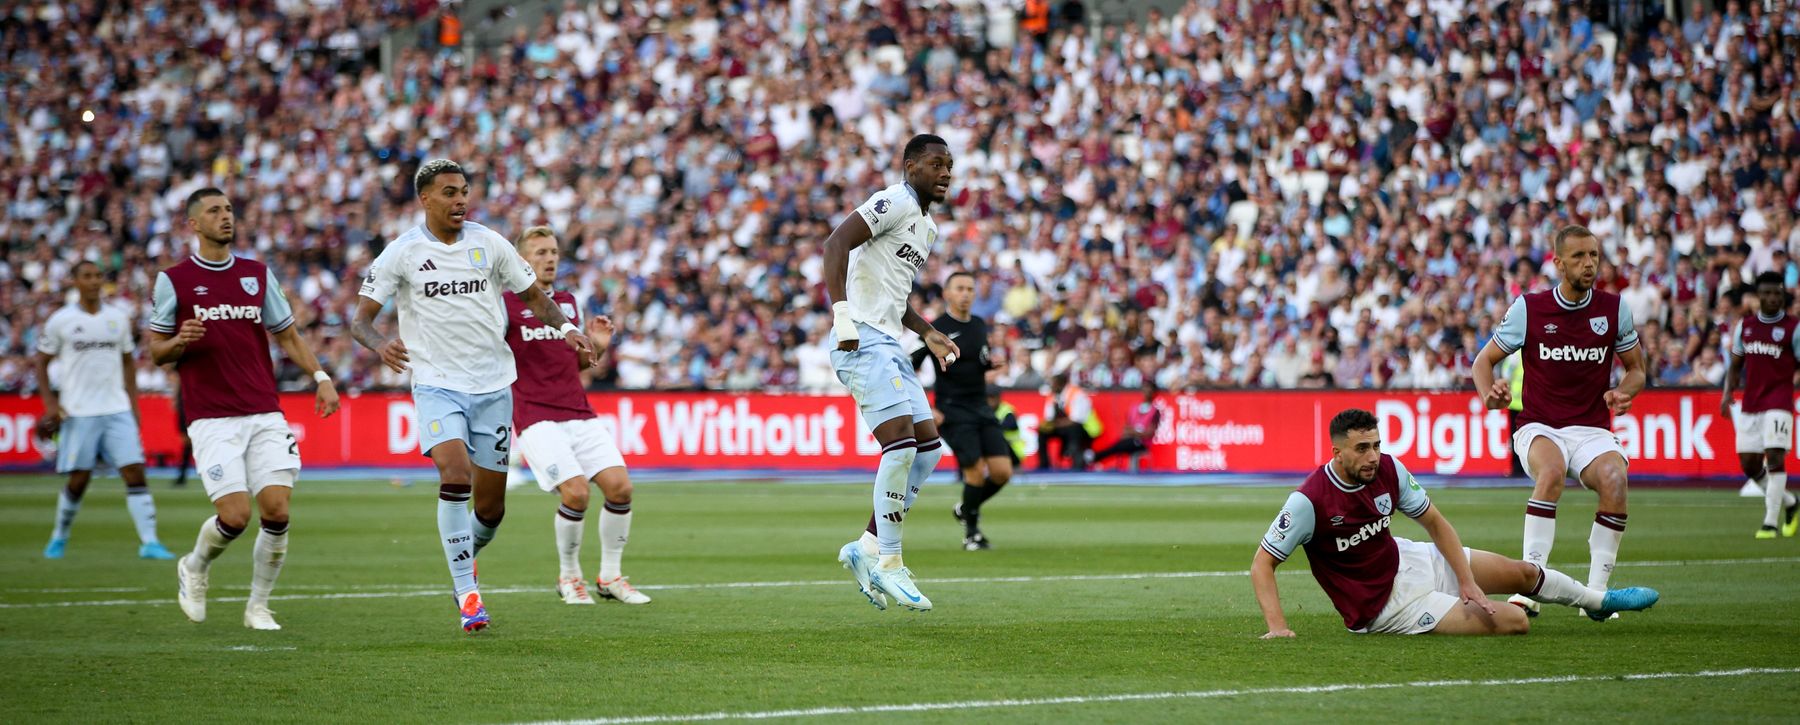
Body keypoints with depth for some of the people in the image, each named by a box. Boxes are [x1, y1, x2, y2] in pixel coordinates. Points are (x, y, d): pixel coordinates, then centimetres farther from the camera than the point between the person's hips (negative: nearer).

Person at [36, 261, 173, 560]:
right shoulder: (60, 320, 0)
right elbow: (42, 363, 7)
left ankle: (149, 542, -12)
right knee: (79, 480, 1)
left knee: (135, 472, -9)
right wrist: (50, 404, -3)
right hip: (78, 412, -2)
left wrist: (133, 403, 11)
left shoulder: (118, 319, 9)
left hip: (117, 410, 2)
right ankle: (59, 537, 23)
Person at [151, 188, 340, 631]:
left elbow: (288, 335, 19)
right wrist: (181, 341, -16)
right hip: (212, 420, -3)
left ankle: (259, 606, 9)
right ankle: (195, 568, 20)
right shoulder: (173, 281, 3)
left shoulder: (258, 274, 13)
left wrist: (320, 377, 5)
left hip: (265, 415, 3)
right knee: (234, 515, -13)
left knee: (277, 511, -10)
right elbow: (155, 351, 7)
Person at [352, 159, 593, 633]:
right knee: (454, 475, -25)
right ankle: (466, 593, -16)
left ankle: (466, 554, 36)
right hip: (437, 384, -2)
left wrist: (565, 327, -6)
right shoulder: (402, 253, -3)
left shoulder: (489, 244, 3)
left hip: (493, 385, 3)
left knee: (490, 507, 2)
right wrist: (380, 344, -27)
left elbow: (533, 296, 13)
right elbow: (361, 319, -4)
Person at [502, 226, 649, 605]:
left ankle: (610, 577, 8)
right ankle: (568, 577, 1)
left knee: (619, 486, -9)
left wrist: (596, 346, 6)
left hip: (580, 413, 6)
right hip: (537, 417, -6)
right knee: (576, 491, -21)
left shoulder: (567, 302, 17)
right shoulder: (507, 304, -2)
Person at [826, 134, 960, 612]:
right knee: (901, 443, -18)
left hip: (889, 346, 10)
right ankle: (888, 564, -12)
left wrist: (928, 335, 23)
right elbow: (836, 243, -21)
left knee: (928, 448, 7)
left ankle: (868, 548, 11)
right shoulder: (895, 203, -9)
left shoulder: (928, 227, 22)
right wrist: (842, 313, -28)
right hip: (863, 340, -10)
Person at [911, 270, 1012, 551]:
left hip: (981, 409, 6)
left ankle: (966, 509, 22)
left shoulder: (979, 325, 11)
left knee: (1002, 471, -5)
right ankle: (971, 532, 4)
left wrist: (992, 364, 2)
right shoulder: (936, 329, -8)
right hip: (953, 410, -6)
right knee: (976, 471, -16)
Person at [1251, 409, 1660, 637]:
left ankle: (1600, 601, 45)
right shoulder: (1309, 501, -29)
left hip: (1407, 560, 6)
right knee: (1516, 624, -13)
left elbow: (1435, 523, 2)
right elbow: (1262, 564, -22)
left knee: (1522, 573, 15)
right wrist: (1277, 628, -32)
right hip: (1385, 604, -6)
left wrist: (1467, 580, -6)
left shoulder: (1388, 469, -11)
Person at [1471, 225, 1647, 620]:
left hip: (1592, 430, 2)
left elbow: (1636, 369, 14)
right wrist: (1489, 393, -16)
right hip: (1539, 427, -2)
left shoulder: (1614, 308, 3)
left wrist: (1622, 393, -9)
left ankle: (1596, 591, -21)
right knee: (1552, 470, -38)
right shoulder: (1528, 307, -1)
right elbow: (1484, 360, 6)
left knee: (1614, 479, -32)